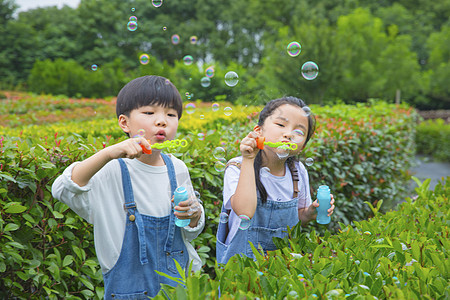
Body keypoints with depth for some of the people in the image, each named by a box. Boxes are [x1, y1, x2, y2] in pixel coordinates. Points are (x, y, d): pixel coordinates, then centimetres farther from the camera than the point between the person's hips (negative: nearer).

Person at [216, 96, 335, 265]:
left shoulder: (299, 172, 0)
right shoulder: (238, 168, -13)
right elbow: (245, 213, -31)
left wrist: (311, 213, -7)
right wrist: (248, 160, -28)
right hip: (240, 261, -7)